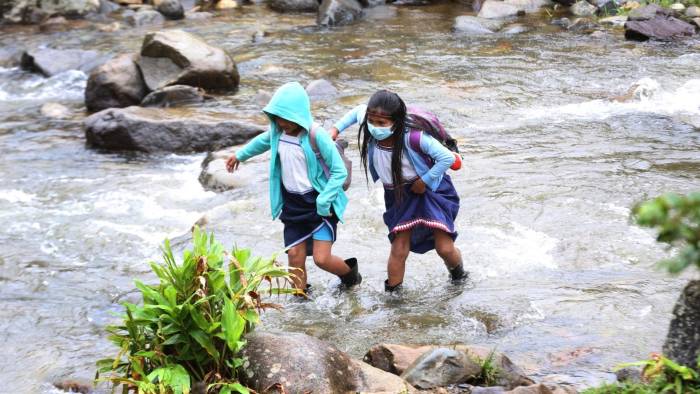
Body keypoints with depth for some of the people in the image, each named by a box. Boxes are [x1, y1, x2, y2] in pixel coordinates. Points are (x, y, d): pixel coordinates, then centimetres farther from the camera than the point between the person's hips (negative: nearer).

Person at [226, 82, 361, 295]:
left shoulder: (316, 135, -22)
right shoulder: (277, 131, -3)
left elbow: (339, 171, -17)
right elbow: (263, 141, 23)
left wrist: (323, 202, -21)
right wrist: (240, 155, 37)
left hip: (319, 203, -6)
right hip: (293, 203, 6)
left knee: (321, 258, -9)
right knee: (295, 254, 2)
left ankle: (350, 272, 23)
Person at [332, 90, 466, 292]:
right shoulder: (369, 131, -20)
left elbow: (447, 158, -31)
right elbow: (358, 110, 5)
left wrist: (424, 181, -22)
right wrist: (336, 129, -2)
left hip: (430, 190, -4)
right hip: (399, 196, 4)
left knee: (445, 248, -1)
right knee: (399, 249, -1)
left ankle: (458, 275, 32)